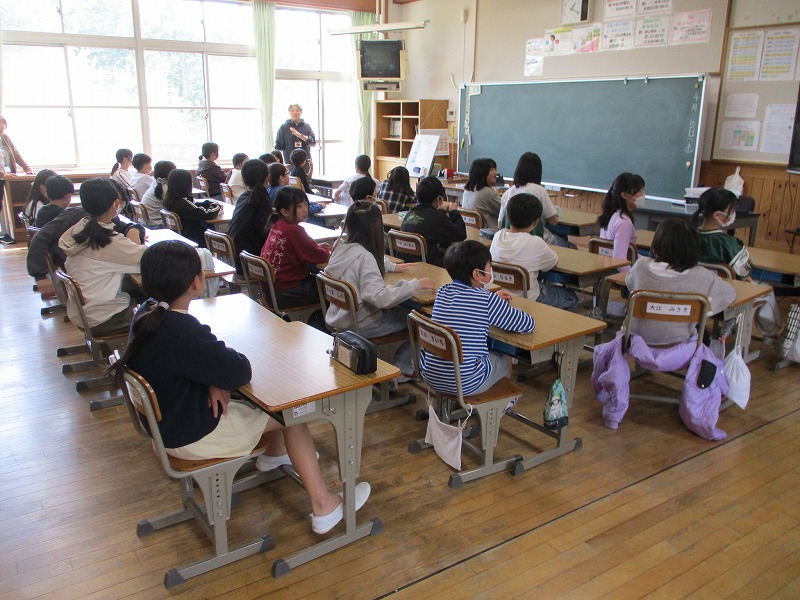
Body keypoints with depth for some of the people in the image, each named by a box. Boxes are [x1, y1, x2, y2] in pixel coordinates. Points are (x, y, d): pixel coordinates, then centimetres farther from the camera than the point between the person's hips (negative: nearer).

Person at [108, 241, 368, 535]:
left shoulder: (148, 313, -4)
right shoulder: (182, 332, -34)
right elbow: (240, 372, -26)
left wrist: (214, 381, -9)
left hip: (165, 419, 9)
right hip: (190, 437, -9)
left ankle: (275, 452, 47)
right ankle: (324, 508, 9)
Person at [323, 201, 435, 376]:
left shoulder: (340, 246, 2)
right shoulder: (364, 256, -25)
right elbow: (380, 297, -34)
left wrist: (392, 266, 23)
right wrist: (416, 284, -28)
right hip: (358, 325, -9)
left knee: (402, 309, 20)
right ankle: (403, 368, 16)